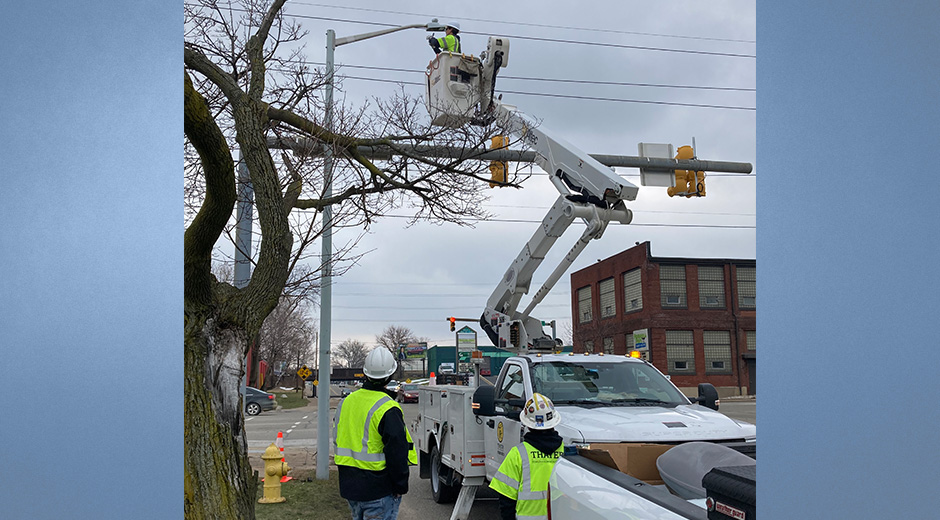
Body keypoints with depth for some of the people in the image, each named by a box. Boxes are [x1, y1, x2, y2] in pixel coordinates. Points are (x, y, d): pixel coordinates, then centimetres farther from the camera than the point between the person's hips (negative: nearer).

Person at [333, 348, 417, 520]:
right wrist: (401, 486, -7)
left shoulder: (346, 402, 6)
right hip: (378, 490, -7)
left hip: (350, 486, 8)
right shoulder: (388, 410, -18)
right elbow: (397, 453, -17)